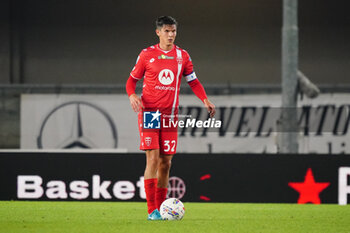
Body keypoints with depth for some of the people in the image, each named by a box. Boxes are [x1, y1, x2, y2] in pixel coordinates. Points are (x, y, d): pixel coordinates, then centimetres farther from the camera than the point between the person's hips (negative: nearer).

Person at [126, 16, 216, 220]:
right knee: (153, 158, -13)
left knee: (166, 162, 6)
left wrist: (205, 100, -1)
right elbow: (133, 79, 7)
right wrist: (132, 95, -13)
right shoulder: (147, 55, 0)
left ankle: (161, 207, 17)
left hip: (170, 115, 3)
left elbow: (193, 81, 14)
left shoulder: (182, 56, 8)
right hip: (149, 113, -3)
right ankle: (152, 210, -13)